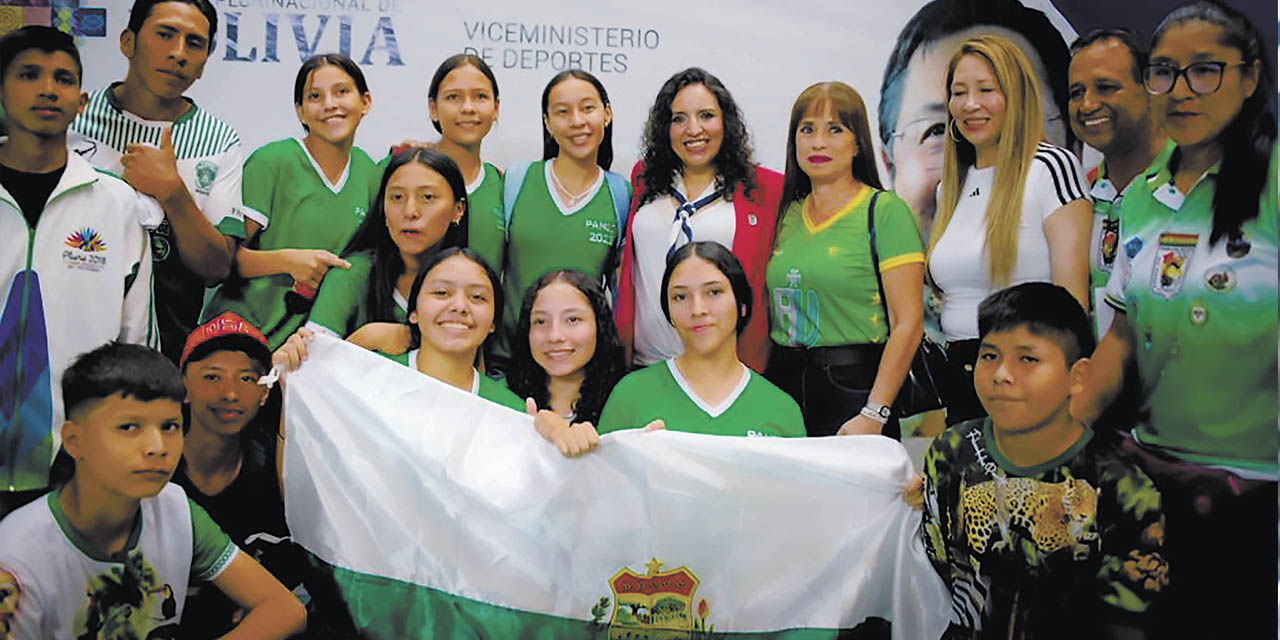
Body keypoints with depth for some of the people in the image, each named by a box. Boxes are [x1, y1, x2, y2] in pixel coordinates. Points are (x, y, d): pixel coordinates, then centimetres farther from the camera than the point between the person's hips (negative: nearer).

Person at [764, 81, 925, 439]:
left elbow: (908, 323, -11)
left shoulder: (885, 211, -5)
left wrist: (873, 416, -17)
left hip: (853, 386, -4)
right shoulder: (786, 214, 11)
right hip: (782, 388, 5)